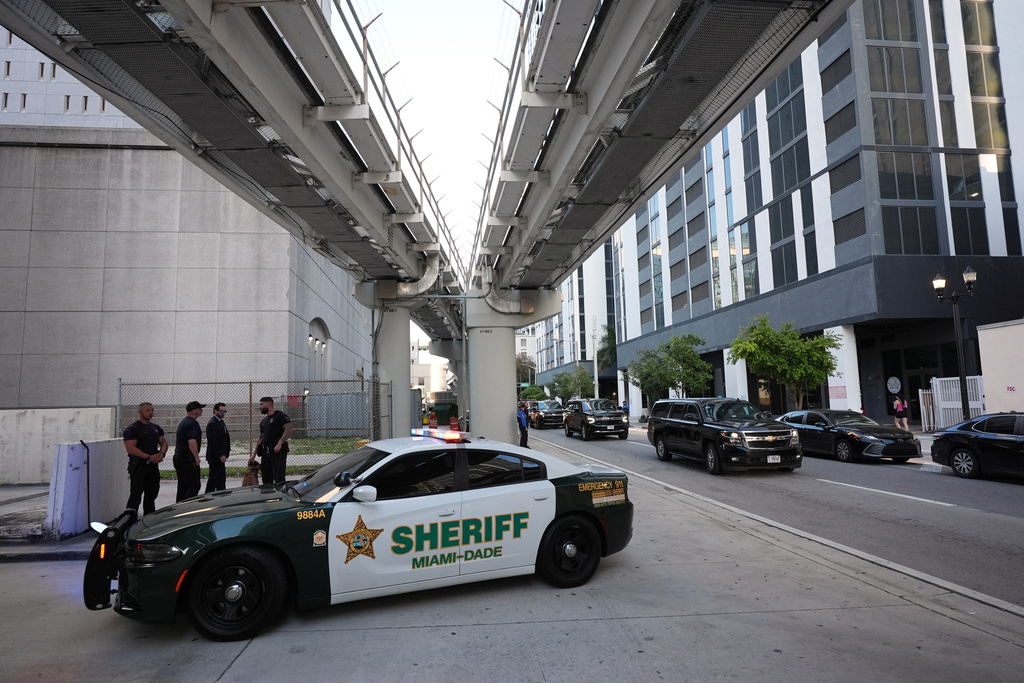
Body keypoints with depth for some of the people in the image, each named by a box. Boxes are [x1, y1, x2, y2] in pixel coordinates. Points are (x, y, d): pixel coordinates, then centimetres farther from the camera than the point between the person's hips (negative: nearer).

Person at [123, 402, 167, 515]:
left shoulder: (156, 427, 14)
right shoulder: (132, 429, -9)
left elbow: (163, 442, 18)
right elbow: (130, 448, -18)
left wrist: (162, 453, -4)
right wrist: (149, 457, -23)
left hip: (153, 465, 7)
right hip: (138, 466, -7)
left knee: (151, 495, 14)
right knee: (135, 496, -7)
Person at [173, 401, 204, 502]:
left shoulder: (183, 422, 18)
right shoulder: (193, 423, -15)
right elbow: (192, 442, -27)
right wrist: (197, 458, -18)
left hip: (178, 456, 10)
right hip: (188, 459, -10)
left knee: (182, 486, 13)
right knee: (194, 486, -7)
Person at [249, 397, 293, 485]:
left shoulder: (280, 416, -3)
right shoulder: (263, 421, 22)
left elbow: (288, 430, -15)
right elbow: (260, 438, 28)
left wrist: (279, 443, -24)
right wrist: (254, 454, 25)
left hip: (278, 451, -8)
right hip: (265, 453, 8)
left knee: (279, 479, -12)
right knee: (266, 480, 9)